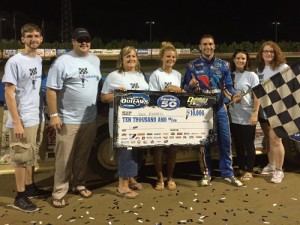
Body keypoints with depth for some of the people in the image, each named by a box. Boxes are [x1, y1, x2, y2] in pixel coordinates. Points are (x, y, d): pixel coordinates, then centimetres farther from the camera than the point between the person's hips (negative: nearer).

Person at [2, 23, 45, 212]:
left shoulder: (39, 60, 8)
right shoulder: (15, 62, -14)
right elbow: (9, 93, -15)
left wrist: (43, 113, 12)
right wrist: (16, 122, -19)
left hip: (36, 117, 7)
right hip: (23, 120, -7)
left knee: (32, 155, 18)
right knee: (22, 157, 1)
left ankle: (30, 187, 33)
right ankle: (21, 197, 12)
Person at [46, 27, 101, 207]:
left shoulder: (95, 60, 9)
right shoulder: (62, 61, -10)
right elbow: (51, 90, -11)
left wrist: (97, 108, 15)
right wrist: (54, 115, -15)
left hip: (90, 119, 5)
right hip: (68, 120, -5)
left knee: (83, 156, 15)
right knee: (64, 158, 1)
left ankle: (79, 185, 30)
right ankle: (59, 192, 12)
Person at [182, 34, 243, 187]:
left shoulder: (223, 65, 6)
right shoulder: (192, 65, 2)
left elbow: (227, 86, 6)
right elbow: (185, 89, 2)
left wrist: (233, 96, -15)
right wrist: (191, 85, -21)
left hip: (219, 107, 2)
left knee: (225, 140, 3)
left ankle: (227, 173, 16)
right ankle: (206, 173, 19)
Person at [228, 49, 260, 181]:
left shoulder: (251, 75, -5)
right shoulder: (230, 75, 7)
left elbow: (257, 96, -8)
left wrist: (255, 114, -17)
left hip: (248, 117, -4)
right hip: (234, 117, 4)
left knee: (248, 144, 4)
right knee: (238, 144, 13)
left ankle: (249, 171, 15)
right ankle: (241, 168, 26)